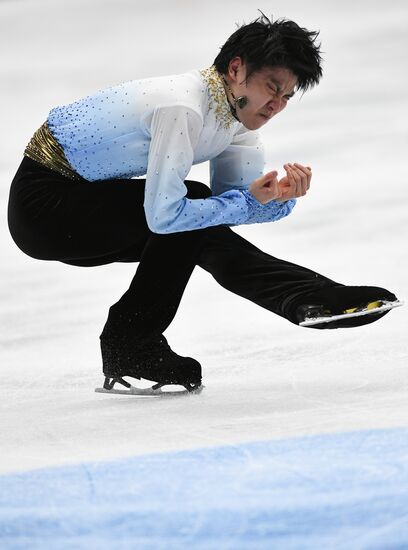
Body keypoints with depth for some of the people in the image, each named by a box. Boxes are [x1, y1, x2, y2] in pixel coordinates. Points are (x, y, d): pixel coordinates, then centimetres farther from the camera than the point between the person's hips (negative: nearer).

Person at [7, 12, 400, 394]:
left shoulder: (237, 114, 0)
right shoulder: (183, 107, -29)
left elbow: (237, 192, -1)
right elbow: (163, 214, -30)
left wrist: (280, 197, -22)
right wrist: (249, 200, -22)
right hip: (43, 201, -9)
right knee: (190, 212, -18)